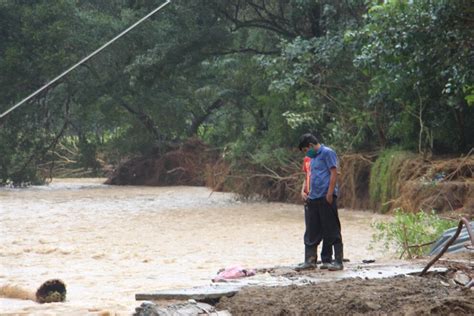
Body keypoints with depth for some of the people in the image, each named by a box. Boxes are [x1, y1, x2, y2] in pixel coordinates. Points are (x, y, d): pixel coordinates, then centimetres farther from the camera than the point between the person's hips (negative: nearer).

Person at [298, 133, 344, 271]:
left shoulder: (327, 153, -5)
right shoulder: (314, 157, 22)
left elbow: (334, 173, -12)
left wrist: (330, 194, -18)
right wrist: (307, 193, 15)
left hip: (326, 198, -9)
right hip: (314, 198, 9)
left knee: (332, 230, -7)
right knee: (314, 231, 9)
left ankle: (338, 261, -6)